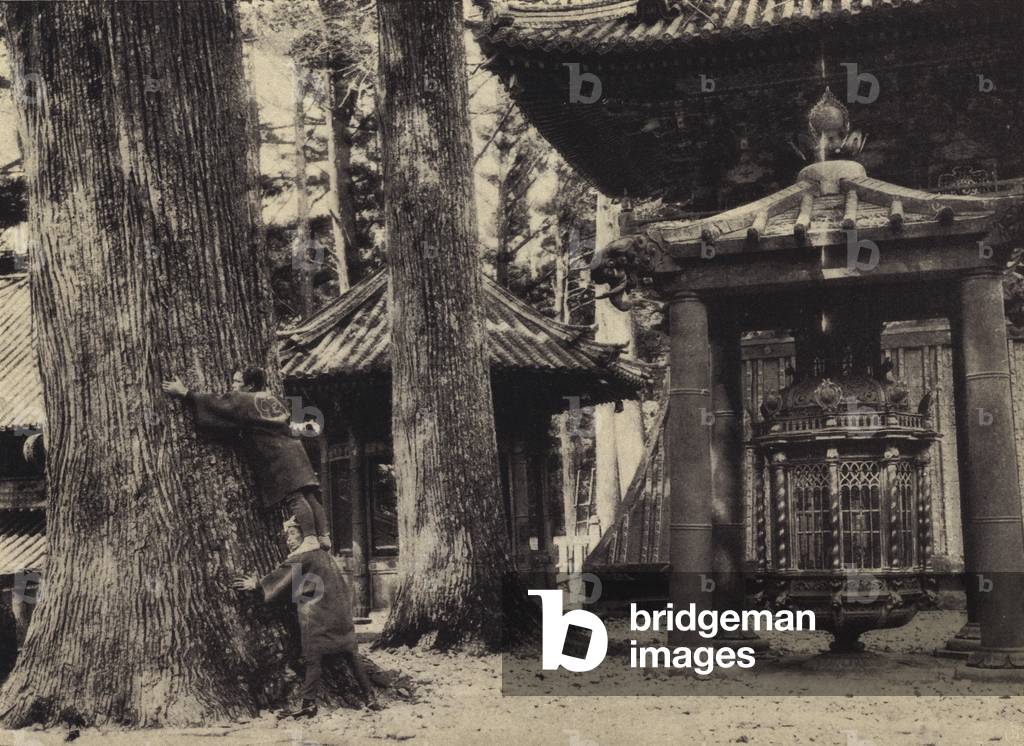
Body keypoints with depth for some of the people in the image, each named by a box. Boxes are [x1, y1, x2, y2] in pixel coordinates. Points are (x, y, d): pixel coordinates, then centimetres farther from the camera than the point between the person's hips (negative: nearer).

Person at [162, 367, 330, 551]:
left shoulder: (243, 401, -4)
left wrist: (185, 393, 3)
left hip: (275, 458, -8)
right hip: (292, 450, 8)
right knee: (308, 495, 3)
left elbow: (215, 402, -2)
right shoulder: (273, 400, 19)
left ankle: (310, 539, -18)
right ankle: (323, 536, 1)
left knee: (294, 498, -12)